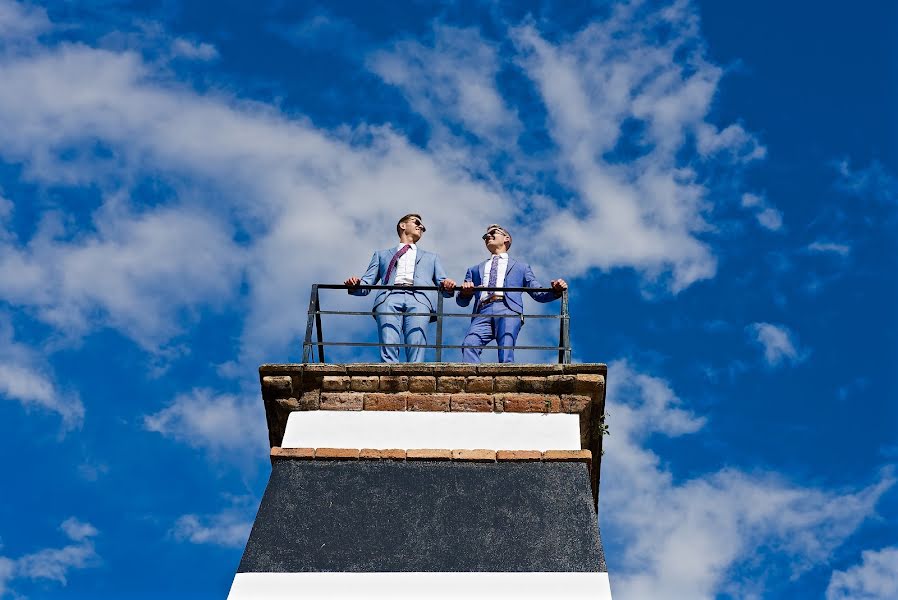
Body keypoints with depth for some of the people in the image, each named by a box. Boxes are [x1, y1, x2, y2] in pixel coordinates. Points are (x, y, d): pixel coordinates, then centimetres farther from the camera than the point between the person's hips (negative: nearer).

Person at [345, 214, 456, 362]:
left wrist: (448, 286, -2)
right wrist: (355, 285, -3)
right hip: (389, 298, 0)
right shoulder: (382, 254, 34)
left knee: (416, 352, -24)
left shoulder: (431, 258, 38)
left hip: (419, 300, 0)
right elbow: (366, 284, 22)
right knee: (388, 349, -24)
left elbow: (443, 286, 24)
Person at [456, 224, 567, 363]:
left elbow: (539, 294, 20)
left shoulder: (521, 267, 29)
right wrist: (464, 292, 1)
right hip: (483, 313, 2)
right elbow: (461, 302, 26)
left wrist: (556, 291, -2)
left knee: (506, 350, -28)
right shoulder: (475, 270, 34)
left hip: (508, 311, -2)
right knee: (469, 345, -28)